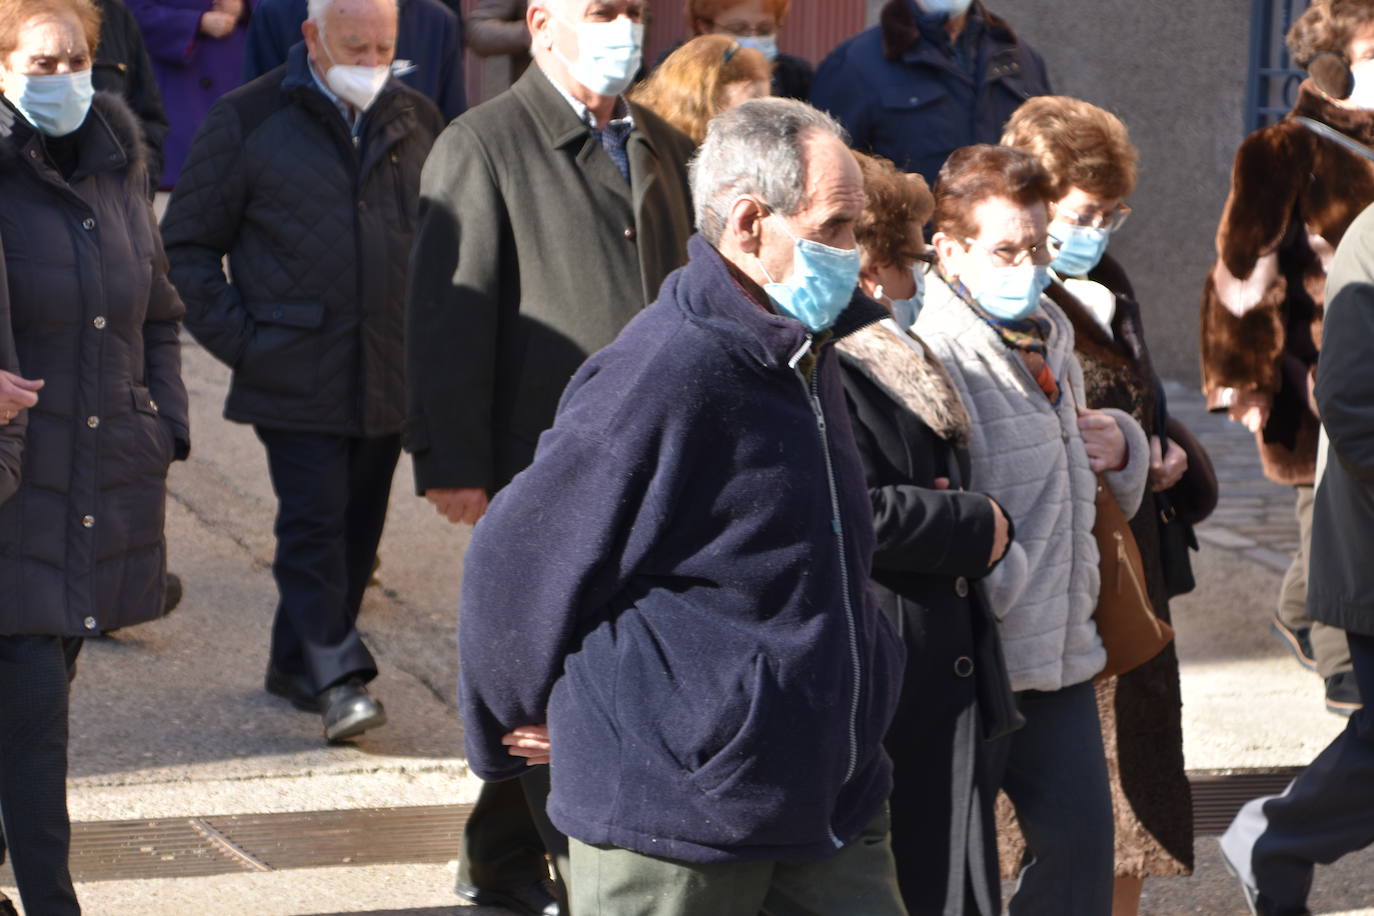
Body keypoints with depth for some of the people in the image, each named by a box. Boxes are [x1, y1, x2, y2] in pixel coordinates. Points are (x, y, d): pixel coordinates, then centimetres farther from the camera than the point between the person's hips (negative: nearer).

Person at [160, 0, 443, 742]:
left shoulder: (416, 121, 10)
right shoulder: (249, 120, -1)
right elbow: (188, 242, 2)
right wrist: (238, 339, -6)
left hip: (389, 379, 4)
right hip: (294, 378, -4)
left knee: (356, 528, 9)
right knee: (315, 520, -12)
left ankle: (297, 662, 23)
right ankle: (336, 678, -12)